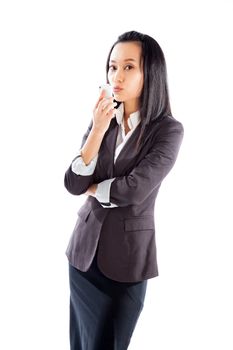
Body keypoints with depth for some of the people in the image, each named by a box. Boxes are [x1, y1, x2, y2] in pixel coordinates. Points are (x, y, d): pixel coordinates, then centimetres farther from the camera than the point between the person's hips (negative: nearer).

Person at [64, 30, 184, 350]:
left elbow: (134, 189, -22)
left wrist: (92, 188, -5)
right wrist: (98, 130, -17)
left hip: (128, 254, -4)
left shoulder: (168, 130, -12)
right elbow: (72, 184, -7)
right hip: (85, 247, 5)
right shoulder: (100, 121, 2)